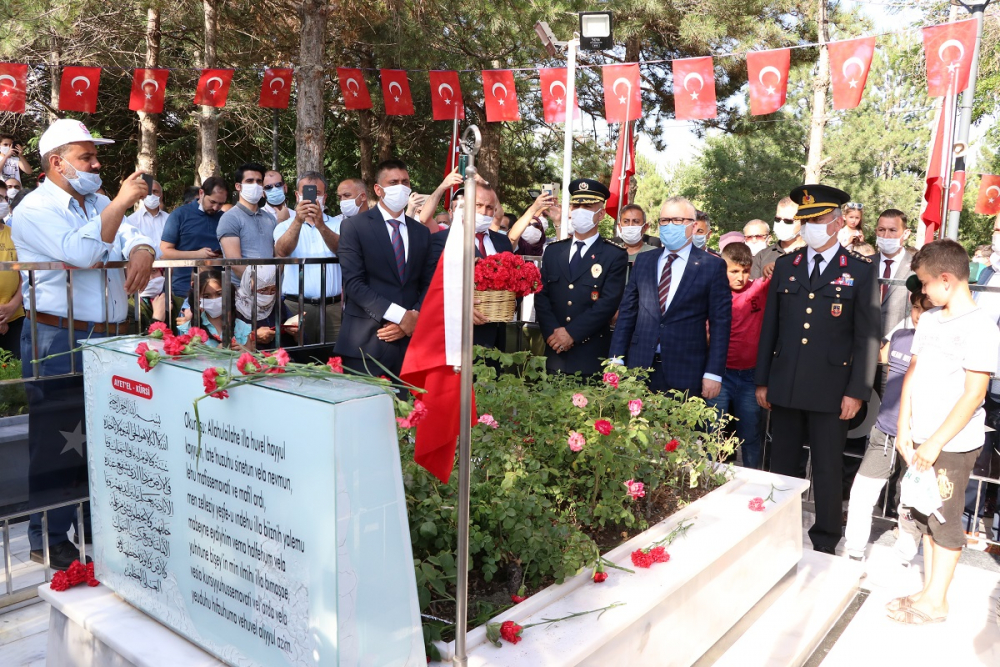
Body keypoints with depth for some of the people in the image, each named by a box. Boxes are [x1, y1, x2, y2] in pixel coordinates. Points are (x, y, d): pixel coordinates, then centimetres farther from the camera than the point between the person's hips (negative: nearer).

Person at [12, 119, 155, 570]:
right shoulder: (35, 208, -7)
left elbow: (133, 238, 8)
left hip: (109, 338, 7)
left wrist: (142, 254, -16)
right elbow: (83, 252, -22)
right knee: (57, 441, 1)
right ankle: (49, 541, 15)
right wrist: (121, 203, -20)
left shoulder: (100, 204, 17)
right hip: (58, 342, -7)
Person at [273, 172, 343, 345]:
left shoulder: (337, 224, 10)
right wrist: (298, 221, -27)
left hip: (333, 306, 0)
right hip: (296, 306, 0)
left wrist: (321, 225, -28)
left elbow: (340, 248, -11)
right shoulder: (286, 226, 9)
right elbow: (282, 251, -12)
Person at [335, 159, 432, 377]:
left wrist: (414, 318, -8)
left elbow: (427, 284, 11)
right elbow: (354, 283, -10)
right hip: (366, 341, -4)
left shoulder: (421, 232, 14)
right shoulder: (354, 226, -1)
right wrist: (400, 315, -15)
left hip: (410, 339, 4)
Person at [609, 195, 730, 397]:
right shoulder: (643, 261, 9)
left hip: (685, 373, -3)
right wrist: (616, 360, 3)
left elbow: (720, 321, -3)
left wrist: (713, 373, -8)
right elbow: (627, 313, 9)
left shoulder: (712, 265, -1)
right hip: (640, 367, 3)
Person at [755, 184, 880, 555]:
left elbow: (867, 338, -3)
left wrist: (856, 392, -8)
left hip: (830, 391, -3)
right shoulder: (785, 266, 8)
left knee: (828, 470, 7)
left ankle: (825, 541, 22)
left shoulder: (861, 272, -1)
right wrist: (762, 381, 6)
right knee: (781, 466, 12)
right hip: (784, 387, 3)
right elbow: (770, 328, 9)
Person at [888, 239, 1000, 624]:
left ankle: (935, 601, 18)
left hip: (953, 445, -7)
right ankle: (928, 591, 27)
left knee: (945, 521, 5)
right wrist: (904, 430, 3)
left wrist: (935, 444, -17)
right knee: (926, 517, 14)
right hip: (921, 441, 7)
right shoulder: (928, 319, 8)